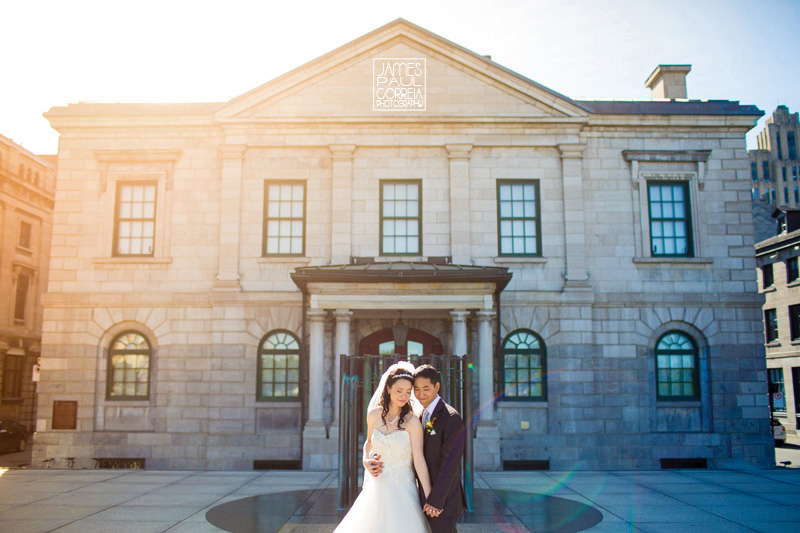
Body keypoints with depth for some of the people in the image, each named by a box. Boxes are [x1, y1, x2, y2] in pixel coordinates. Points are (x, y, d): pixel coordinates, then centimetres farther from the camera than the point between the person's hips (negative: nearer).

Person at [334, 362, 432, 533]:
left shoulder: (412, 421, -12)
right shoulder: (374, 415, 0)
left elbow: (419, 460, -15)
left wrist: (430, 498, -18)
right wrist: (366, 461, 1)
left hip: (402, 490, -4)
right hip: (377, 489, 4)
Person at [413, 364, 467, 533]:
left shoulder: (452, 419, -17)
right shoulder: (422, 416, 10)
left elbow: (450, 463, -20)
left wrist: (435, 500, -20)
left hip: (444, 500, -8)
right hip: (425, 496, 8)